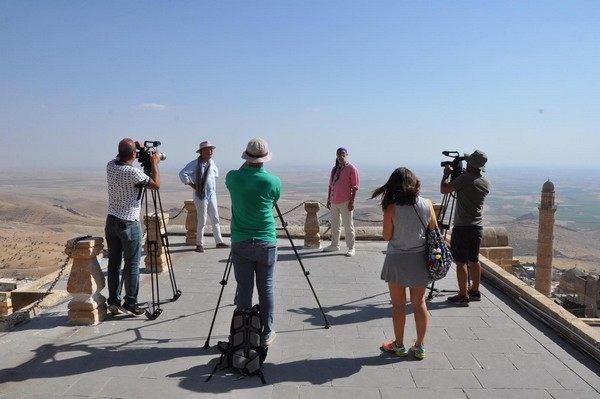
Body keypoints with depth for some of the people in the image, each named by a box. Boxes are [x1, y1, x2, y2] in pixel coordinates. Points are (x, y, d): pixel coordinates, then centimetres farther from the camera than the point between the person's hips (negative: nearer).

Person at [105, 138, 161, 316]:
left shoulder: (110, 166, 1)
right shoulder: (133, 172, -20)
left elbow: (120, 158, 26)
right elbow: (156, 185, -9)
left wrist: (136, 145, 18)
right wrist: (154, 163, 1)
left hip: (111, 221, 7)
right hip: (129, 224, -7)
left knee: (113, 262, 11)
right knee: (132, 264, 2)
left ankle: (113, 302, 17)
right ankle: (130, 303, 7)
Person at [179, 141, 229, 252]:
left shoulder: (211, 162, 7)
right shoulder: (195, 163, -14)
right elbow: (182, 173, -20)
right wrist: (191, 184, -16)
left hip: (212, 194, 6)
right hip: (201, 196, -6)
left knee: (215, 219, 11)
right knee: (202, 221, 0)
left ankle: (219, 242, 21)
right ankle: (199, 244, 13)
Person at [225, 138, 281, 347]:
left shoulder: (232, 178, -5)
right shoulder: (273, 182, -8)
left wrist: (246, 164, 23)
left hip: (240, 243, 1)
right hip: (266, 243, -1)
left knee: (244, 289, 8)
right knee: (266, 288, 9)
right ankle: (267, 333, 18)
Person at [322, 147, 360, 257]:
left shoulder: (351, 168, -7)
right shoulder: (334, 169, 13)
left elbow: (355, 187, -10)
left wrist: (352, 201, -15)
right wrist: (328, 200, 14)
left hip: (345, 202, -7)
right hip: (334, 202, 7)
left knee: (348, 226, -1)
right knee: (334, 225, 15)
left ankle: (351, 248, 7)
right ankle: (335, 245, 28)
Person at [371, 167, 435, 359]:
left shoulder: (392, 208, -16)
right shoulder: (427, 204, -7)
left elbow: (386, 236, -9)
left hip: (397, 260, -3)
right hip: (420, 259, 3)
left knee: (398, 304, 11)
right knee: (419, 303, 14)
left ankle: (399, 345, 23)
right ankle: (419, 347, 23)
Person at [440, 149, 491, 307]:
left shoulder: (464, 179, -16)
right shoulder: (486, 183, 7)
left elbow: (444, 189, -11)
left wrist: (446, 174, 6)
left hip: (462, 227, -7)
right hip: (478, 227, 7)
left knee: (461, 262, -2)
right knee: (474, 260, 16)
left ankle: (463, 296, 2)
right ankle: (475, 291, 25)